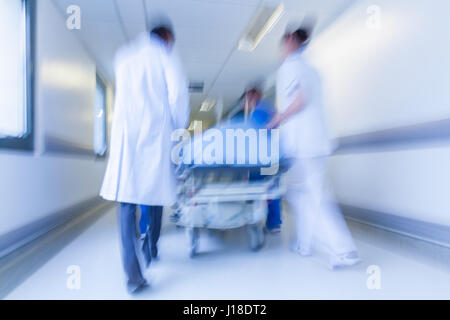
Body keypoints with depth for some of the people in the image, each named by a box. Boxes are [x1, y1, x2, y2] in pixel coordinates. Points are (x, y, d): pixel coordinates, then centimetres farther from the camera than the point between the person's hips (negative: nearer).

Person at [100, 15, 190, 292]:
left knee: (127, 201, -1)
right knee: (155, 194, 13)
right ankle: (151, 249, 28)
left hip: (125, 135, 3)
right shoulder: (165, 56, 6)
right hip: (155, 134, -3)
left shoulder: (124, 56, 21)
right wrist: (179, 124, 5)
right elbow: (178, 92, -7)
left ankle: (133, 272, -6)